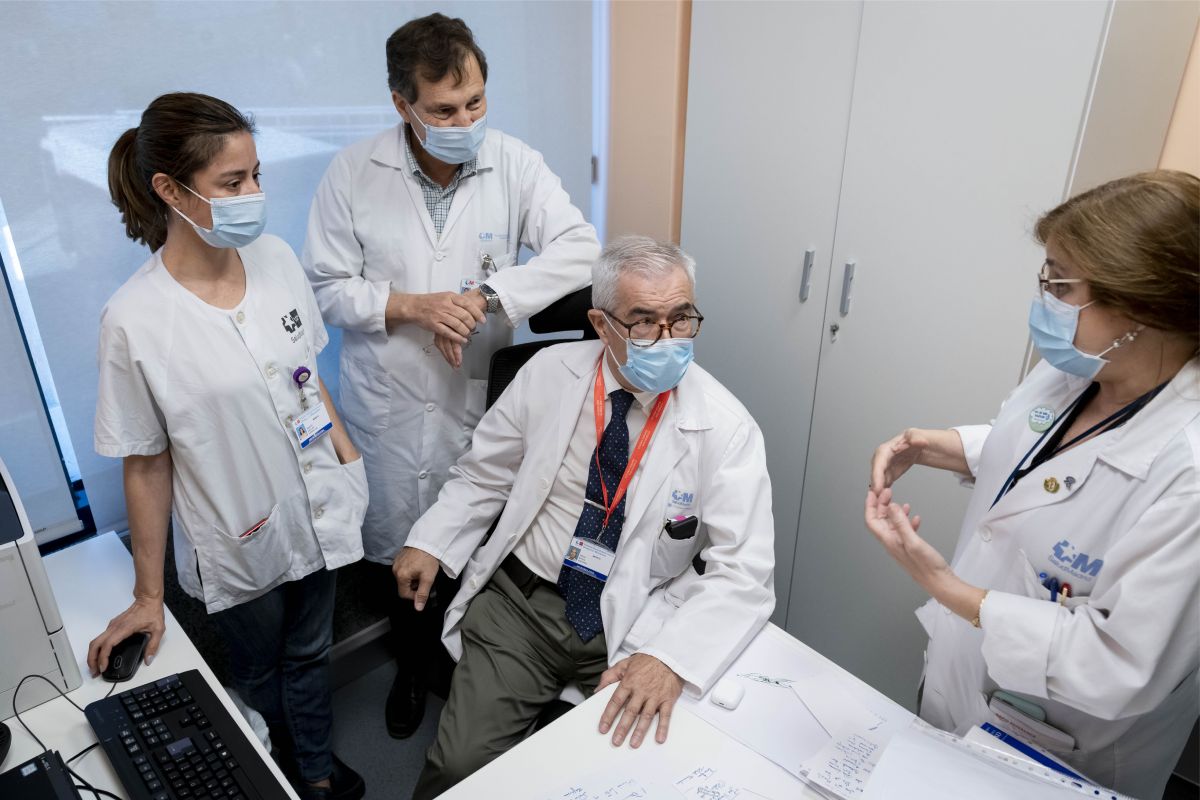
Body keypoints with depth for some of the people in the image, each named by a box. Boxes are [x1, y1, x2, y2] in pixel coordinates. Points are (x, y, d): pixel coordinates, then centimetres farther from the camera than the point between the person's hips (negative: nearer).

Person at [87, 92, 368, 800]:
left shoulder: (277, 258, -7)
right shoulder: (134, 320, -21)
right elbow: (148, 465, -13)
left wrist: (348, 456, 8)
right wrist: (148, 596, -5)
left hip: (319, 509, 4)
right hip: (239, 542, -4)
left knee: (310, 656, 25)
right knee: (260, 676, 23)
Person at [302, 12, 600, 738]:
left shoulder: (515, 164, -8)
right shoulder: (353, 173, -7)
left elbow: (580, 250, -15)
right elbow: (326, 287, -4)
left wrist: (483, 297, -25)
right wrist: (411, 305, -20)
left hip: (483, 398, 0)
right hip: (390, 405, 1)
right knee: (399, 547, 17)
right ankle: (414, 664, 45)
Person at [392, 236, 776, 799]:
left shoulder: (725, 428, -12)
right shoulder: (548, 373, -5)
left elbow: (741, 572, -15)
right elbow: (484, 473, 9)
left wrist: (670, 657, -28)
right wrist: (430, 543, -1)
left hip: (633, 626, -1)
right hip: (519, 601, 1)